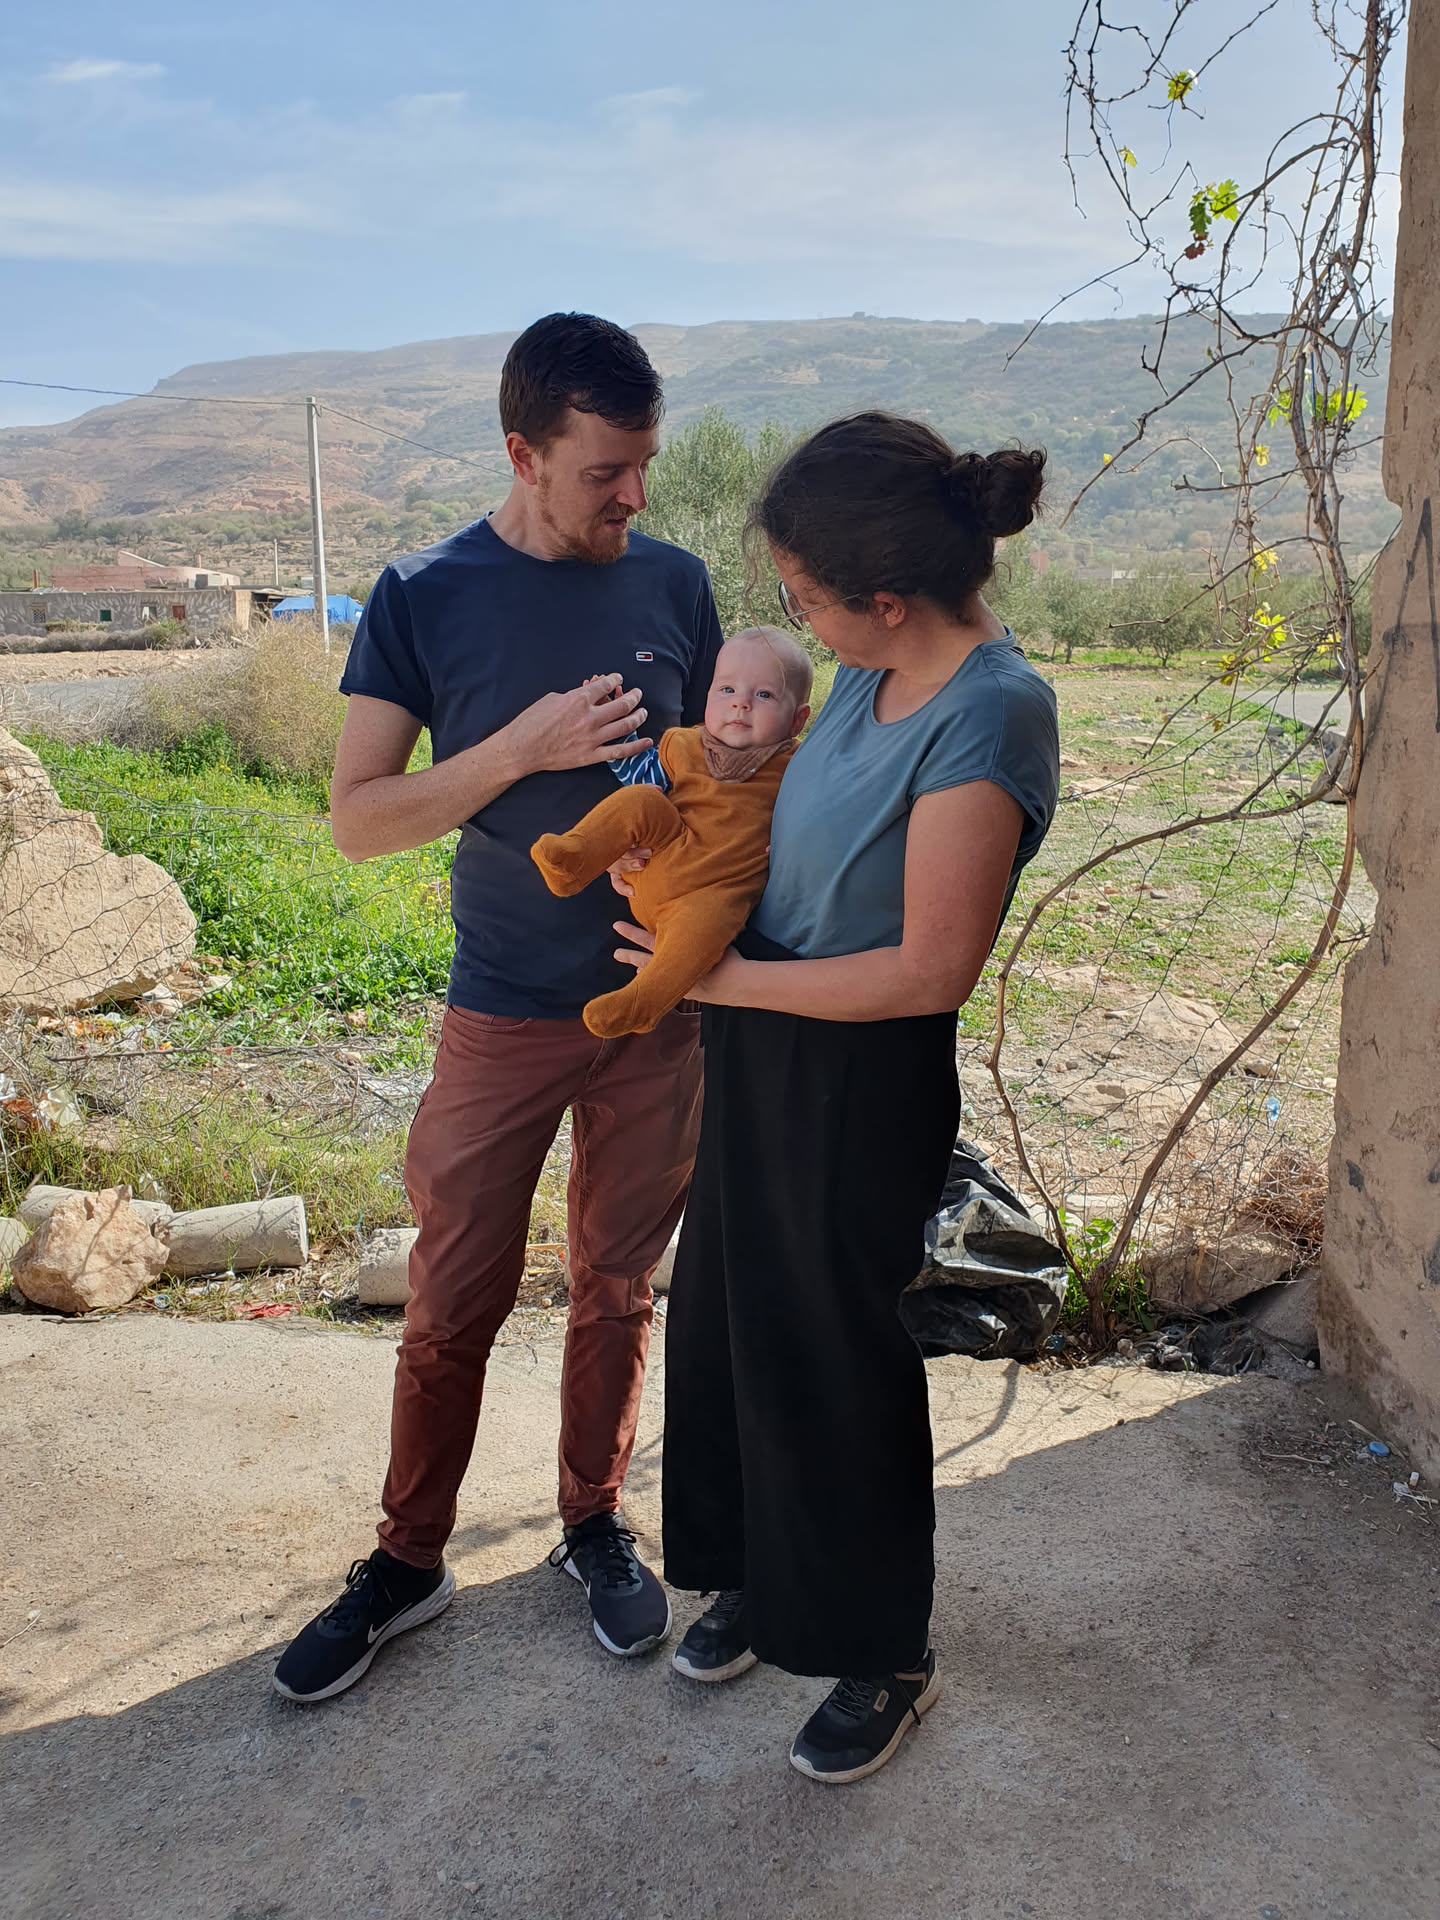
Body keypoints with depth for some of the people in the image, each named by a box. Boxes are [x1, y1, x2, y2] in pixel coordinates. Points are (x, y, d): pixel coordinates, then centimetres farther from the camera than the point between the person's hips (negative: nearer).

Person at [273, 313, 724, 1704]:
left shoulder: (673, 584, 2)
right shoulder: (427, 597, -6)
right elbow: (358, 818, -9)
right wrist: (525, 744, -21)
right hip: (503, 1016, -2)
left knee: (618, 1288, 14)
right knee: (454, 1302, 7)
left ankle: (595, 1526, 34)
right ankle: (408, 1562, 27)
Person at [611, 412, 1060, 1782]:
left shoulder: (989, 717, -25)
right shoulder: (875, 673, 2)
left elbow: (931, 969, -25)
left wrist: (727, 977, -17)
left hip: (860, 1087, -8)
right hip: (763, 1054, 9)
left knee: (836, 1362, 8)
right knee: (728, 1321, 20)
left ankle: (885, 1657, 34)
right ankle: (755, 1577, 45)